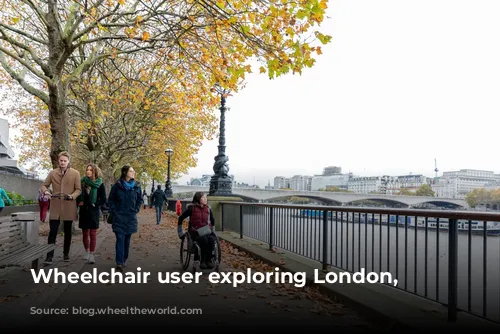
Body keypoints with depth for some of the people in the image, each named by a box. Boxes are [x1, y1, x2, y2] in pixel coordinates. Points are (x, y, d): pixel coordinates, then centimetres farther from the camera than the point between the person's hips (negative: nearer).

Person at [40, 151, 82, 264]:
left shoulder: (75, 173, -1)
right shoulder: (52, 173, 5)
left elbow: (78, 189, -1)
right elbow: (43, 185, 10)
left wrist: (72, 196, -20)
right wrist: (46, 192, -12)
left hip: (69, 207, 0)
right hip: (55, 207, 1)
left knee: (68, 232, 11)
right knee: (52, 231, -3)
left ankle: (66, 253, 25)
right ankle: (49, 256, 3)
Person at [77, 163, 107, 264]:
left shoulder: (100, 184, -2)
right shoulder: (82, 182, 4)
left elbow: (103, 200, -1)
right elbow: (78, 194, 13)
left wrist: (95, 205, -12)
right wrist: (79, 202, -3)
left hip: (94, 212, -3)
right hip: (84, 211, 3)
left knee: (93, 234, -2)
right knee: (85, 233, 10)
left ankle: (91, 254, 1)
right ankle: (87, 251, 28)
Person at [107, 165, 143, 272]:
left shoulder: (136, 186, 1)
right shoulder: (117, 186, -5)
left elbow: (140, 200, 13)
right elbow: (110, 200, 4)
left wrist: (136, 210, 4)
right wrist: (113, 211, -3)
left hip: (131, 218, 3)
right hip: (119, 217, -2)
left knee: (127, 239, 11)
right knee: (120, 239, -8)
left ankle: (125, 259, 27)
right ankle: (119, 263, -7)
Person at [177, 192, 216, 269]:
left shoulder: (208, 209, 11)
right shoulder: (192, 208, 0)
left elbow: (212, 220, 28)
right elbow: (181, 218, 9)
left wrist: (212, 230, 24)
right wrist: (180, 232, 12)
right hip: (195, 233, -3)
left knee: (211, 239, -32)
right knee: (204, 239, -35)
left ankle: (208, 260, -22)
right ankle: (203, 261, -24)